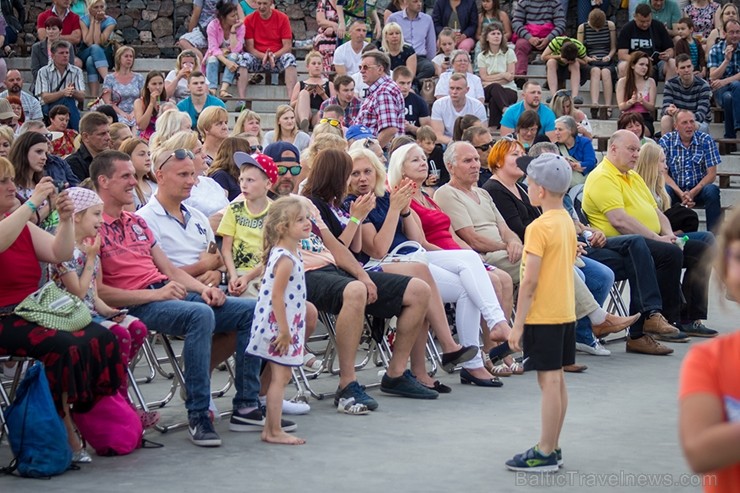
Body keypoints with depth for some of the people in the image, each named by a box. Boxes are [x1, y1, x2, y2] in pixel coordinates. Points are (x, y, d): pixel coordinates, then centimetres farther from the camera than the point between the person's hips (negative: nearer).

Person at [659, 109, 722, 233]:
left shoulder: (706, 140, -3)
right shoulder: (666, 141, -4)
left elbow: (711, 174, -5)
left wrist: (693, 192, -19)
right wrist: (681, 194, -22)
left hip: (699, 189, 1)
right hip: (676, 189, 0)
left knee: (712, 191, -30)